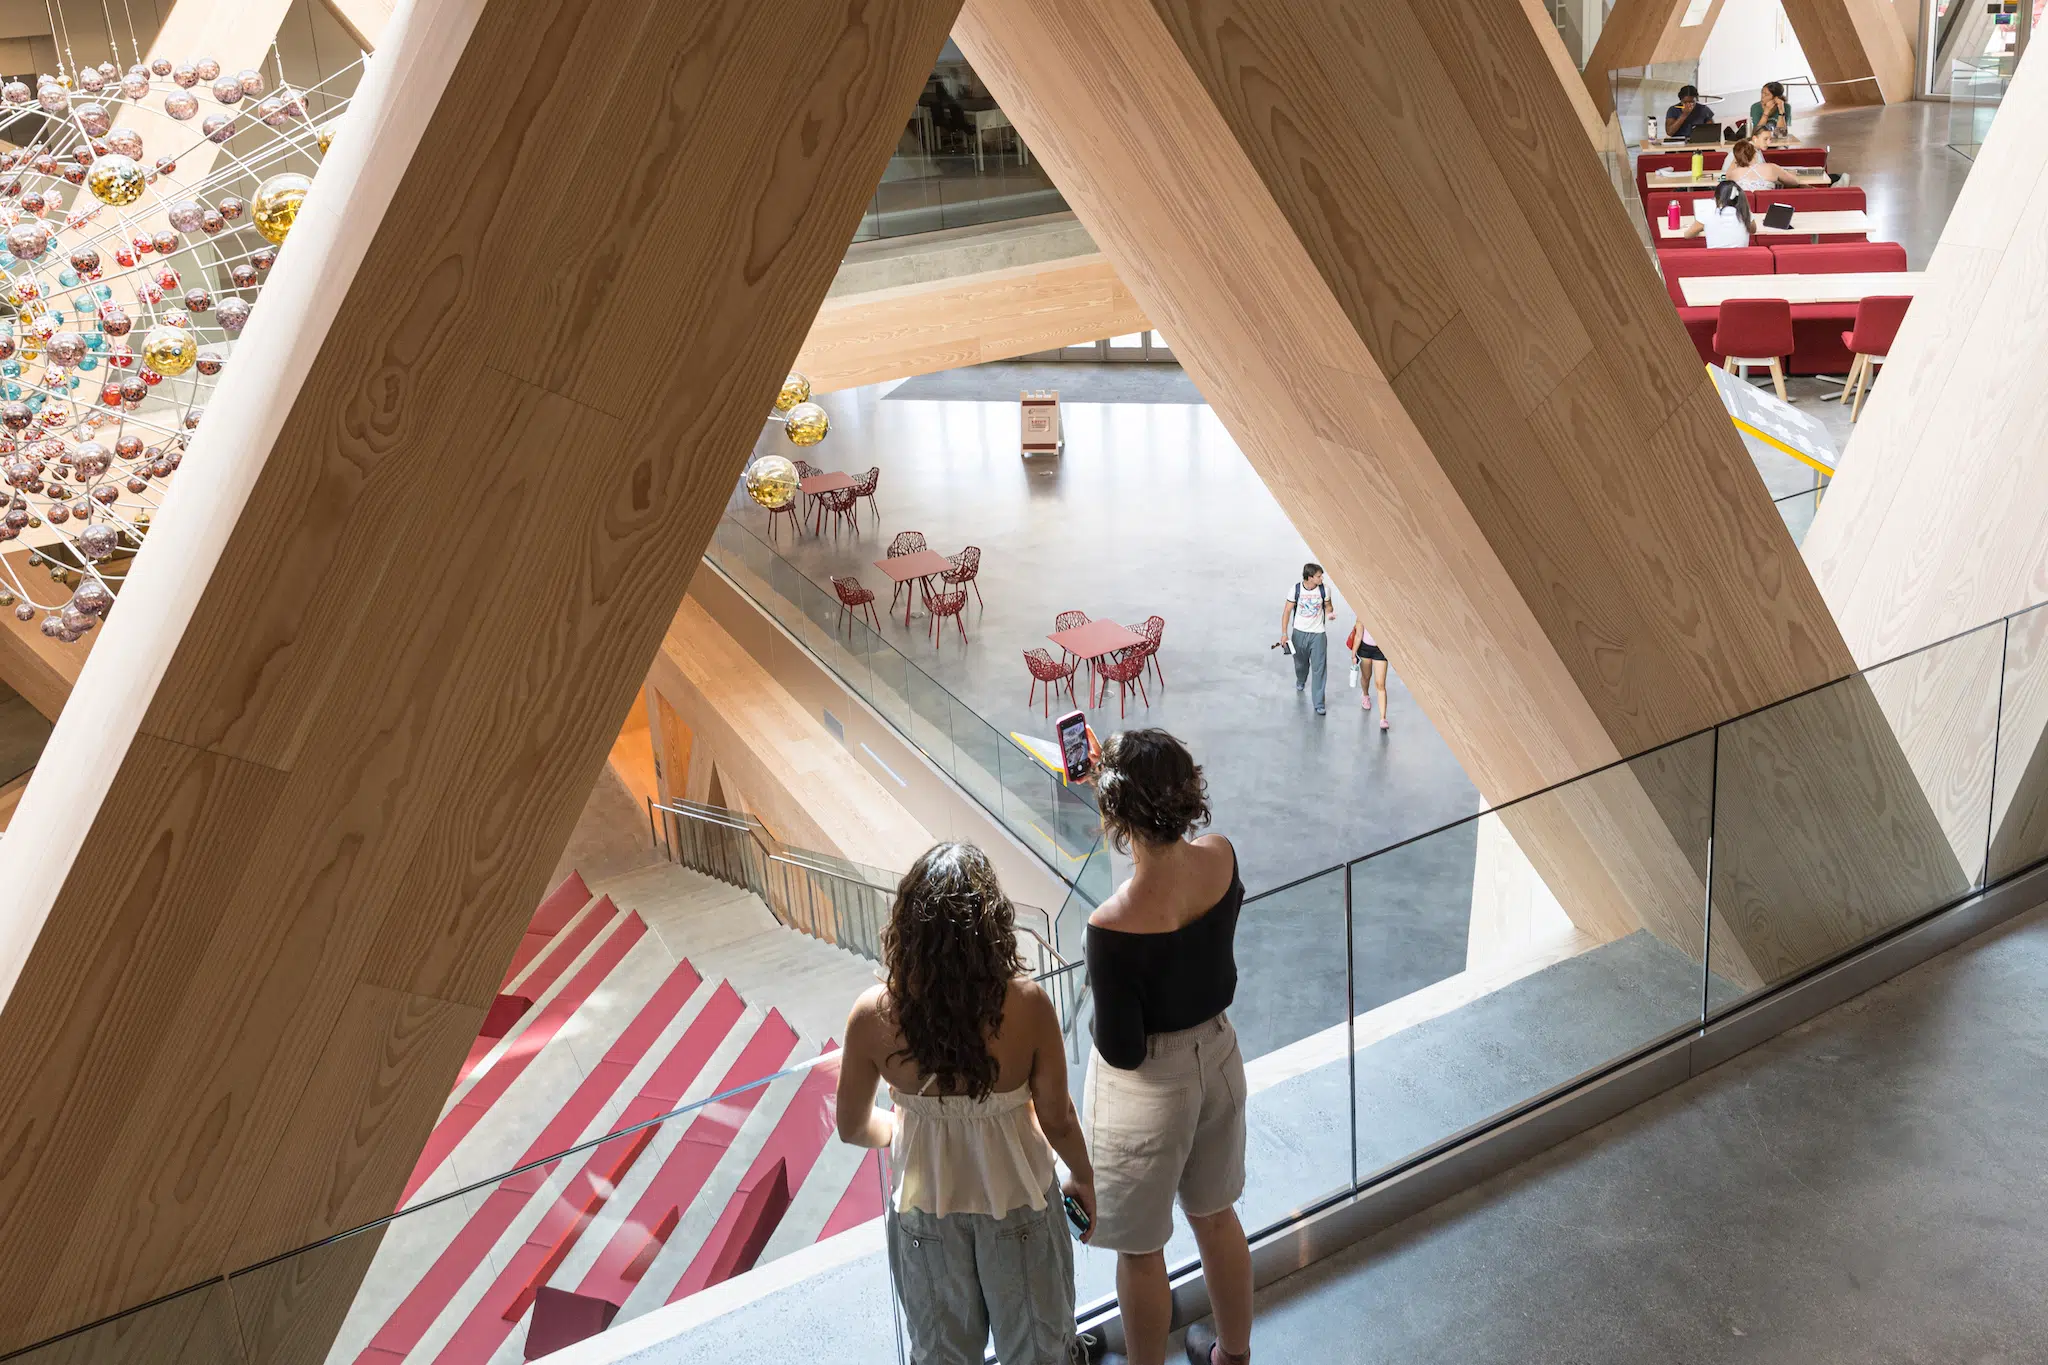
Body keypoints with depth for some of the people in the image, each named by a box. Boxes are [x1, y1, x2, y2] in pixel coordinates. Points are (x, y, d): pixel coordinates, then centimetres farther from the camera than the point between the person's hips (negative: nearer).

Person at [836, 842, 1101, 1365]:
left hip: (925, 1208, 2)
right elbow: (1057, 1120, -15)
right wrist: (1084, 1177, 5)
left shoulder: (873, 1016, -23)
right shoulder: (1026, 1005, -28)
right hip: (1016, 1201, -1)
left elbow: (853, 1128, -8)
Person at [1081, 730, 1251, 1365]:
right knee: (1216, 1217, 30)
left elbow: (1120, 1051, -25)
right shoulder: (1222, 857, -17)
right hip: (1218, 1057, 7)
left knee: (1140, 1251, 19)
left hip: (1148, 1090, -7)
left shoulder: (1114, 928, -35)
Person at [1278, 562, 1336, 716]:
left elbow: (1328, 606, 6)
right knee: (1300, 663, 22)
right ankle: (1301, 681, 57)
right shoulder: (1296, 589, -13)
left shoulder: (1325, 589, -10)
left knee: (1319, 668, -7)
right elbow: (1287, 611, -5)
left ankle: (1318, 703, -1)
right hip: (1299, 633, 1)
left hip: (1318, 634, -1)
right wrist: (1284, 633, -9)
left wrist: (1330, 613, -18)